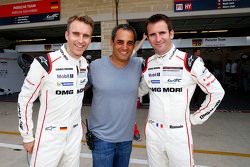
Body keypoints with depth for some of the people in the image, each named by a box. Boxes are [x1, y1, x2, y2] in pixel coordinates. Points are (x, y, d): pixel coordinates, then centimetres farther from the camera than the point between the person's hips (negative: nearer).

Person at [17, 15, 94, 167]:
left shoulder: (85, 64, -1)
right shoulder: (44, 63, -18)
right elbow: (24, 100, -9)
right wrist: (27, 136, -4)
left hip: (75, 137, 5)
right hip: (48, 139, -5)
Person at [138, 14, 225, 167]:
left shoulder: (189, 62, -11)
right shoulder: (147, 64, 1)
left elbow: (217, 92, -4)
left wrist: (196, 118, -3)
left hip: (179, 134, -3)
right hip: (152, 133, 4)